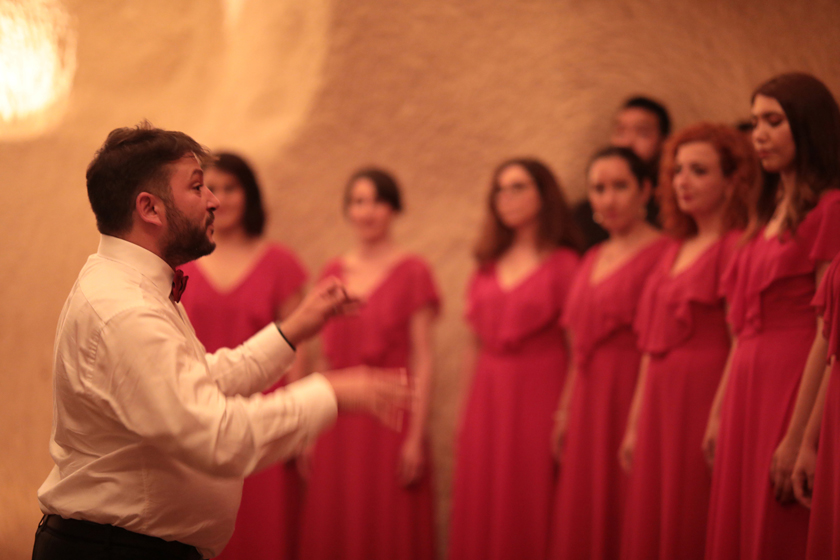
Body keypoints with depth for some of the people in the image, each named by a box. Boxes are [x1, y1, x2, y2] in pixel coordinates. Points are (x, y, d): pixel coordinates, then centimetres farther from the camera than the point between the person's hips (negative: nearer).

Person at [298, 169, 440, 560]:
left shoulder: (412, 272, -3)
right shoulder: (333, 273, 11)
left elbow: (423, 359, -6)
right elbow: (326, 358, 14)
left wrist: (415, 436, -11)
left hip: (389, 417, -5)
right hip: (338, 422, 5)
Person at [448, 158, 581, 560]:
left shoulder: (562, 264, -5)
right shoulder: (488, 266, 12)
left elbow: (577, 348, -8)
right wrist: (467, 410, 10)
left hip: (538, 395, -5)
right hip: (487, 399, 6)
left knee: (529, 509, -2)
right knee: (480, 509, 7)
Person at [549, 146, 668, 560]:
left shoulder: (661, 253, -9)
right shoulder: (591, 260, 17)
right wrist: (564, 412, 15)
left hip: (633, 399, -8)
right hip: (589, 402, 8)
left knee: (626, 514, -5)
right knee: (583, 518, 9)